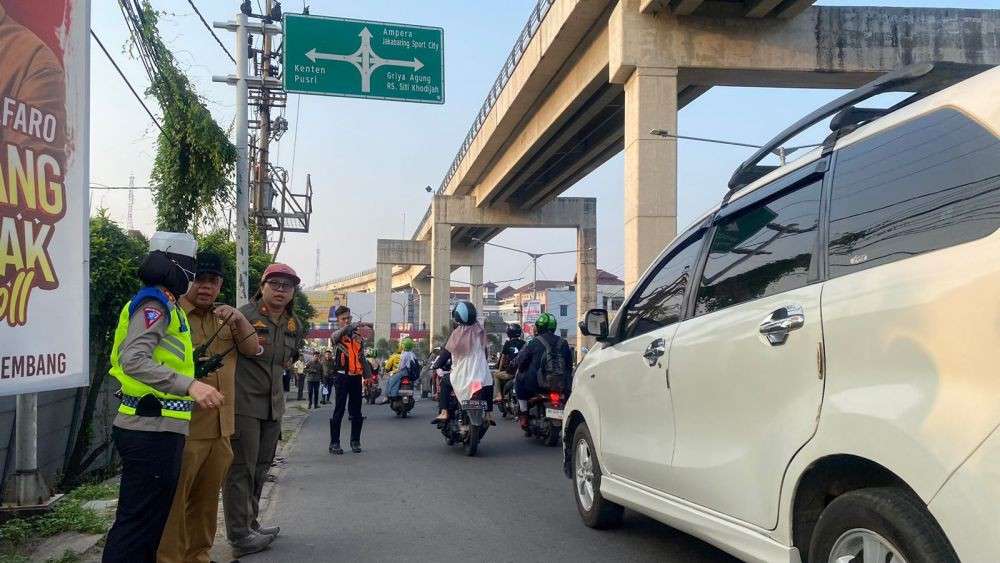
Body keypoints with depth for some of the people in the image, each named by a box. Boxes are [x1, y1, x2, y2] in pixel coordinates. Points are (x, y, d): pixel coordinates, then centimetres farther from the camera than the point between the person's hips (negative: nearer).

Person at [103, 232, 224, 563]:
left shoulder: (164, 305, 20)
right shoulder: (155, 304, -12)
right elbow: (133, 361, -25)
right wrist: (190, 385, -34)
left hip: (159, 430, 10)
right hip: (152, 430, -10)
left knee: (154, 518, 17)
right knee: (137, 520, -6)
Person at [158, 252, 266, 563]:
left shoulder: (223, 316, 16)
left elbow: (253, 349, 7)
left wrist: (239, 319, -9)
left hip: (221, 427, 7)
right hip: (184, 427, -6)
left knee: (207, 498, 16)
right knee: (174, 500, -3)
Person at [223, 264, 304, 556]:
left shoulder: (294, 325, 10)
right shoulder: (243, 315, -12)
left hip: (273, 406, 8)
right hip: (244, 404, -8)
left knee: (260, 467, 17)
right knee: (241, 468, -2)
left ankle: (251, 522, 31)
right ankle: (238, 534, 6)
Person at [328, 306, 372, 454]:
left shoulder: (358, 336, 16)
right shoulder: (336, 335, 1)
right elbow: (343, 331, -25)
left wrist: (367, 375, 13)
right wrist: (355, 325, -41)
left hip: (356, 377, 5)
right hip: (342, 377, -4)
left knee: (356, 411, 8)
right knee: (339, 410, -3)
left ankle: (355, 441, 17)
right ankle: (334, 443, 2)